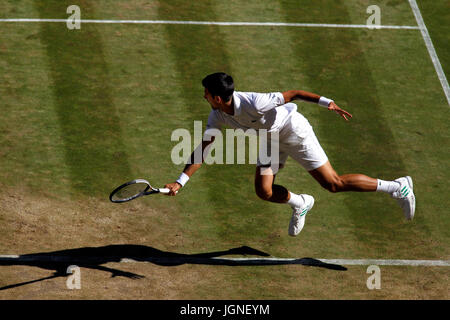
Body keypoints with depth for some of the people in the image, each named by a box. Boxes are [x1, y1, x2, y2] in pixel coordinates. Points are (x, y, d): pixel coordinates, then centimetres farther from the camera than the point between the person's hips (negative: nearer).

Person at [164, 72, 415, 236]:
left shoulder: (254, 104, -34)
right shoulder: (218, 116, -11)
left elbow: (292, 94, -27)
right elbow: (203, 150, -7)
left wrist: (326, 102, -30)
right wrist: (180, 182, -14)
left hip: (294, 131, -7)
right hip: (271, 140, 7)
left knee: (333, 184, -10)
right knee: (263, 191, -5)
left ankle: (398, 187, -1)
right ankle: (300, 204, 28)